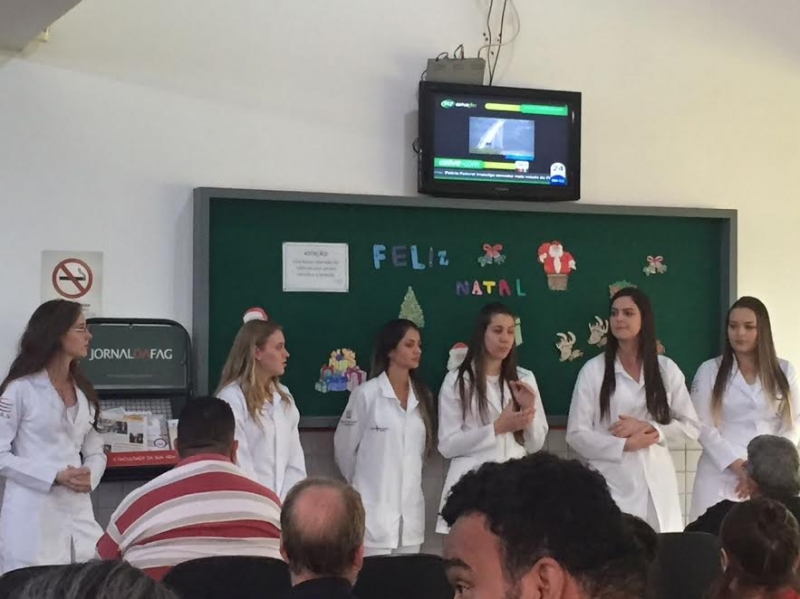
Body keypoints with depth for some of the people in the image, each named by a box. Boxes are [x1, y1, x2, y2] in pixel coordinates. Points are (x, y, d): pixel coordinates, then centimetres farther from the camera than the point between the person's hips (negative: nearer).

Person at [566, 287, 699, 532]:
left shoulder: (667, 369, 7)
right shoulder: (593, 370, 0)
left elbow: (691, 427, 7)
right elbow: (576, 434, -2)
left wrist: (648, 428, -8)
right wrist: (625, 445, -12)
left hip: (658, 485, 2)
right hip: (612, 485, -2)